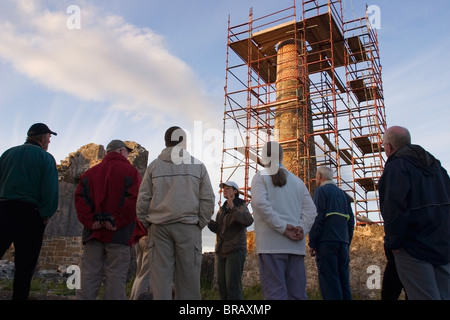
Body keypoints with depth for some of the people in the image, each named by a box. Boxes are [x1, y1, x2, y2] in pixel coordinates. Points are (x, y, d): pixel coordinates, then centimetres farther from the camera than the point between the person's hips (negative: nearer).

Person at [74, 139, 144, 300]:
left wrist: (90, 221, -3)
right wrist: (117, 221, -12)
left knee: (89, 277, 7)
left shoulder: (90, 172, 17)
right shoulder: (130, 171, 1)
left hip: (93, 233, 5)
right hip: (119, 234, -4)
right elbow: (133, 200, -13)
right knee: (116, 278, 0)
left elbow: (80, 198, 5)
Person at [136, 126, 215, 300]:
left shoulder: (154, 165, 7)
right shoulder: (197, 165, 5)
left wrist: (147, 222, 14)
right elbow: (208, 199, 1)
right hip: (188, 227, -1)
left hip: (159, 227, 1)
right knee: (188, 278, 3)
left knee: (160, 277, 4)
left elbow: (143, 199, 5)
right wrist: (200, 222, 9)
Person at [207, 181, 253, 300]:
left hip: (235, 250, -6)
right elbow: (216, 228, 11)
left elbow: (248, 220, -22)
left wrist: (233, 209, -34)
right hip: (222, 251, 7)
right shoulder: (222, 209, 18)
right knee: (221, 284, 5)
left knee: (232, 284, -13)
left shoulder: (241, 206, -2)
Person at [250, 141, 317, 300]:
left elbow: (260, 203, -14)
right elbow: (310, 209, 5)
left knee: (275, 293, -5)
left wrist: (282, 227, -13)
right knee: (297, 293, 8)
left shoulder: (261, 176, 3)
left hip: (271, 243, -4)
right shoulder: (297, 180, 16)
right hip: (296, 245, 5)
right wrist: (302, 229, -5)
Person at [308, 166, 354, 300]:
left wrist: (312, 243, -8)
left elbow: (318, 218, -11)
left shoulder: (321, 191, -2)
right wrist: (347, 243, 21)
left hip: (326, 242, -7)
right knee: (343, 281, 9)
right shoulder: (343, 194, 20)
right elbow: (351, 220, 19)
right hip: (343, 243, 7)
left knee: (329, 281, -7)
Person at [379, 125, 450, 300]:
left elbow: (395, 208, -23)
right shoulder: (435, 164, 16)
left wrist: (393, 243, -13)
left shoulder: (395, 166, -11)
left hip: (414, 246, -8)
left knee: (424, 296, -3)